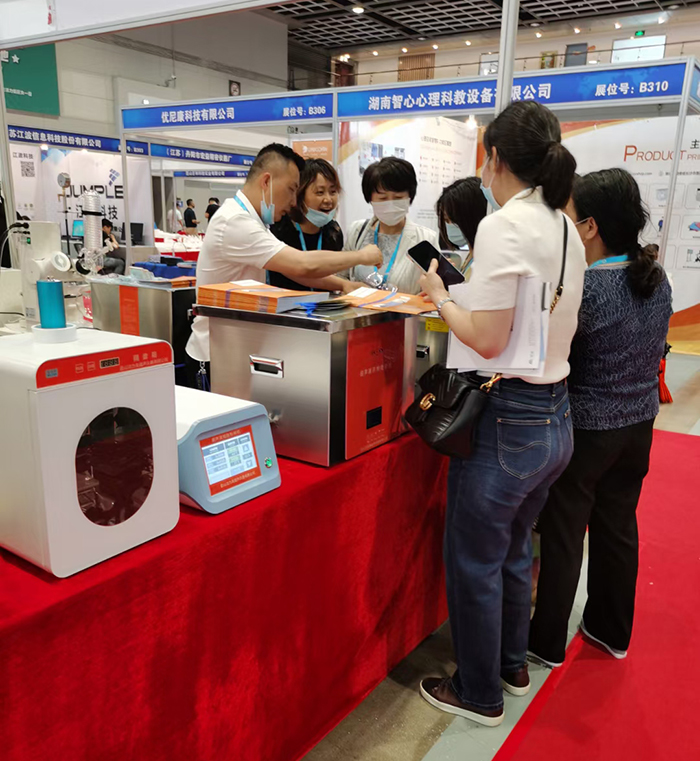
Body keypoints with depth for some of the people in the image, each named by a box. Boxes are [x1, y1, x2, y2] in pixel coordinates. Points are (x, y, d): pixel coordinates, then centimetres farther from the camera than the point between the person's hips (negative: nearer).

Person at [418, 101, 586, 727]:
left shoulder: (503, 226, -18)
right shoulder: (567, 229, 8)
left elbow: (488, 339, -22)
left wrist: (439, 297, -5)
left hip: (507, 421, -9)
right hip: (556, 416, 9)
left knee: (474, 560, 10)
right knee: (514, 549, 25)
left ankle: (479, 694, 30)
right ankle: (512, 664, 45)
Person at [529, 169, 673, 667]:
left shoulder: (582, 288, -24)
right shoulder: (657, 278, 0)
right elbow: (652, 350, 11)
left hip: (585, 429, -7)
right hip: (639, 423, 7)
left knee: (563, 533, 9)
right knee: (618, 527, 20)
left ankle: (548, 641, 26)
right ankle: (613, 630, 39)